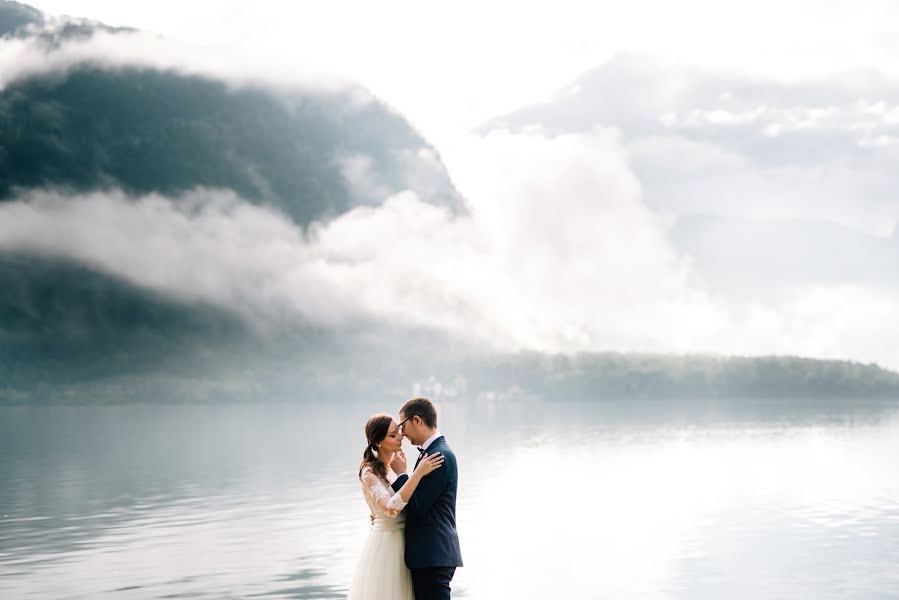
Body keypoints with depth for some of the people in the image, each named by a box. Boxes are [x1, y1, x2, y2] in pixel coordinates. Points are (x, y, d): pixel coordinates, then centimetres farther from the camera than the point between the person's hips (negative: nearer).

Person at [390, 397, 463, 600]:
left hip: (433, 555, -10)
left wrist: (401, 473, -8)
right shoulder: (429, 453, 15)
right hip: (429, 554, 10)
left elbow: (415, 508, -18)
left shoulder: (440, 456, -17)